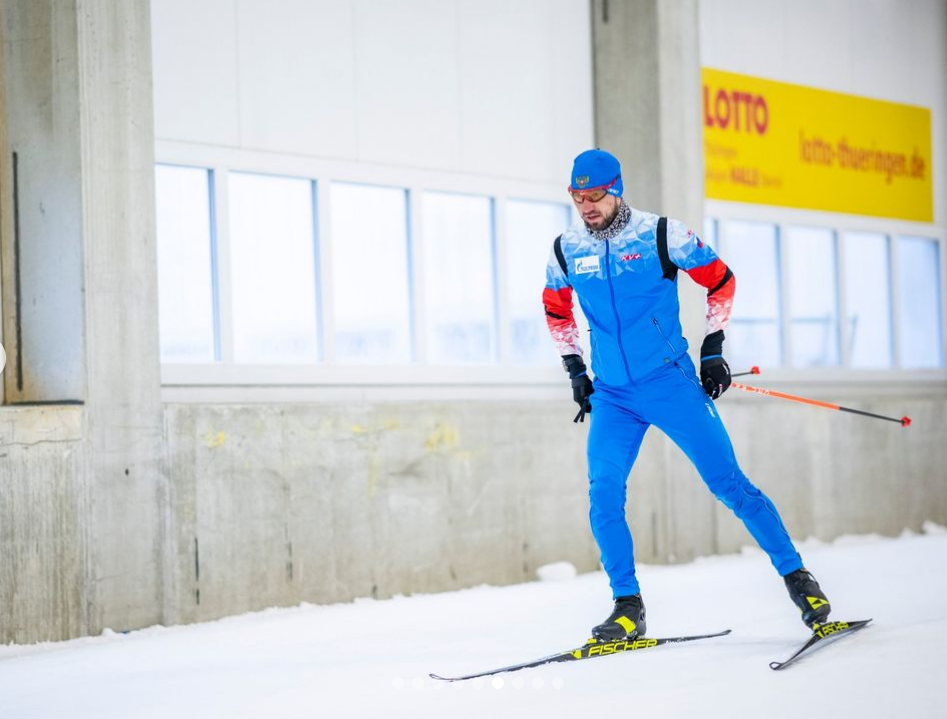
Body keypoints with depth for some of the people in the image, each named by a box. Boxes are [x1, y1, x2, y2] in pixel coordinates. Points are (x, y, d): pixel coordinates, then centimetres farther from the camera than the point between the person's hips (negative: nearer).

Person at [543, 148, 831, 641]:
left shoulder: (661, 235, -7)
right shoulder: (566, 250, 3)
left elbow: (720, 280, 5)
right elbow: (556, 310, 22)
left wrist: (713, 349, 1)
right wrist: (575, 369, 15)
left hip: (672, 383, -3)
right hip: (611, 397, 3)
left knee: (727, 482, -5)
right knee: (603, 495, -11)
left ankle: (796, 575, 6)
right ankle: (628, 607, 0)